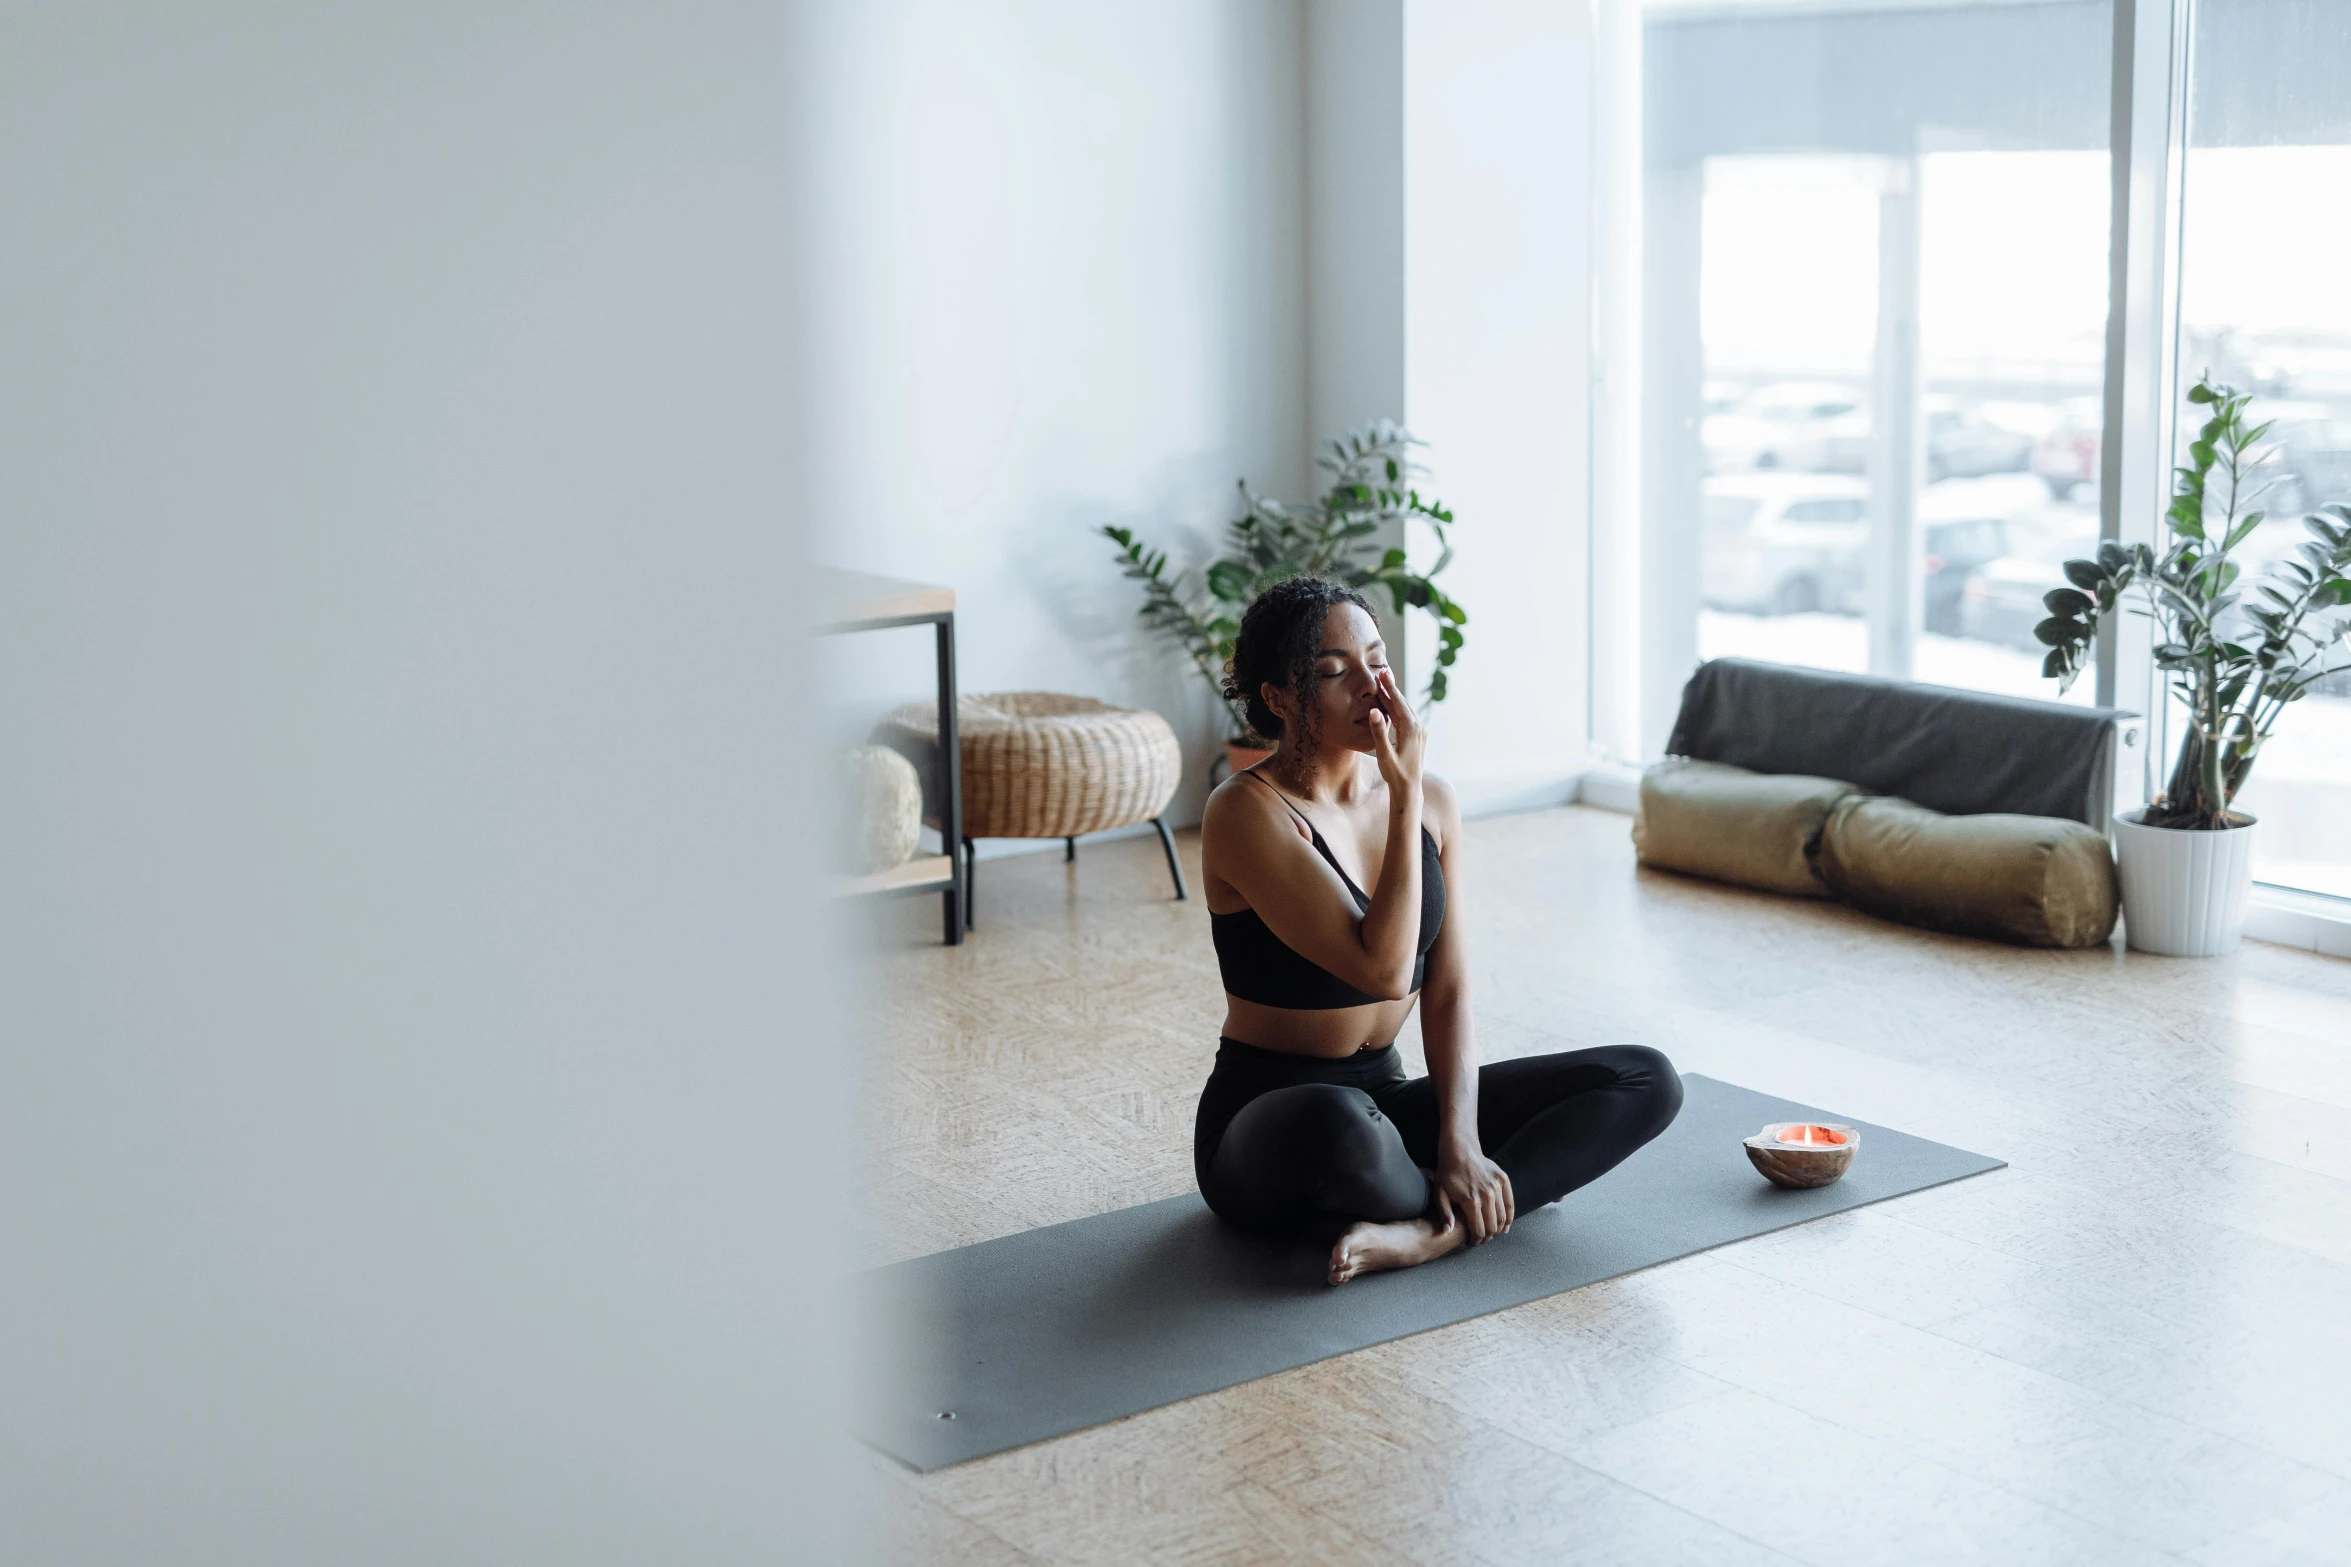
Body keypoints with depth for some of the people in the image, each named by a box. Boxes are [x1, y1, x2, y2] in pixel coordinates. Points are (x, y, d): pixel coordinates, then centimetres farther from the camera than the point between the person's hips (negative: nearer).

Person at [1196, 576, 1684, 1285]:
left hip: (1386, 1097, 7)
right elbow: (1385, 969, -25)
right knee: (1336, 1124, -44)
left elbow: (1448, 996, 0)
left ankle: (1430, 1231, -22)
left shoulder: (1433, 802, 4)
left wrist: (1461, 1143, -15)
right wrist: (1405, 795, -23)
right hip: (1265, 1127, -7)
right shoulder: (1246, 813, -17)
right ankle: (1482, 1211, -12)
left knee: (1645, 1079, -6)